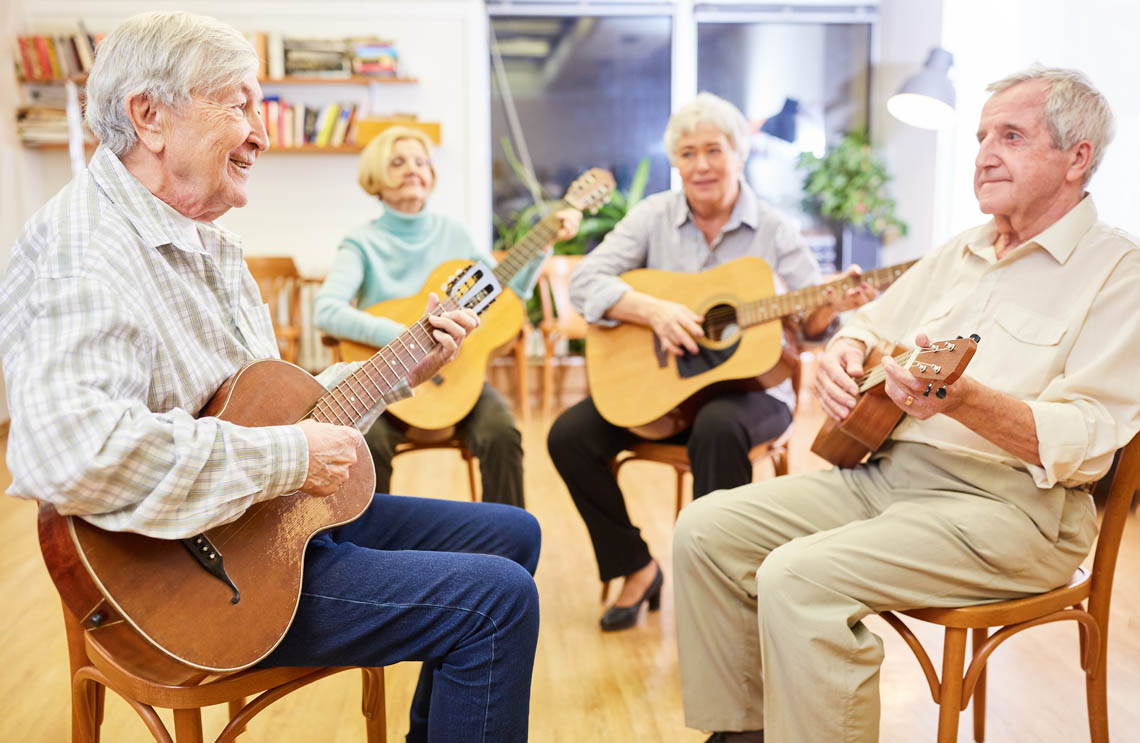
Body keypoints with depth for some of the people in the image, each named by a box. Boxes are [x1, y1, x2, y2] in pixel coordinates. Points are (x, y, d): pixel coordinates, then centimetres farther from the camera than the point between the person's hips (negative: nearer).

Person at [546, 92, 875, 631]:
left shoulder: (773, 229, 1)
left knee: (718, 427, -37)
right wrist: (654, 309, -23)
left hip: (750, 383, -2)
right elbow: (584, 283, -8)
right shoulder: (653, 216, 3)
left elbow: (809, 321, -4)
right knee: (570, 434, -17)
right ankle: (637, 569, 1)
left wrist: (834, 305, -28)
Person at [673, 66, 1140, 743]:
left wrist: (964, 401, -35)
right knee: (707, 529, -7)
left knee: (799, 578, -30)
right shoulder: (960, 254, 18)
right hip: (880, 467, 8)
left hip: (1012, 503, -8)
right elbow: (873, 324, 28)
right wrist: (845, 353, 2)